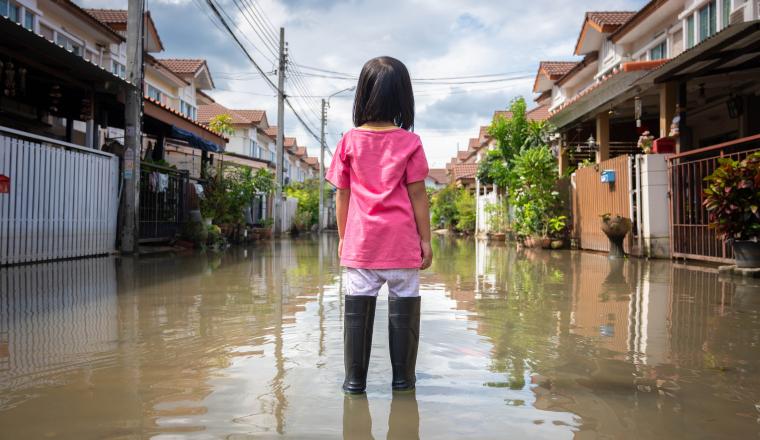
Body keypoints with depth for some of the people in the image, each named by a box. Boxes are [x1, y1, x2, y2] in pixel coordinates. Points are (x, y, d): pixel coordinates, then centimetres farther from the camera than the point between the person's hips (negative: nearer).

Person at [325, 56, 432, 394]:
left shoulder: (349, 141, 1)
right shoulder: (409, 142, -3)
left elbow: (342, 194, 4)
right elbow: (417, 195, -4)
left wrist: (343, 236, 13)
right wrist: (426, 239, 3)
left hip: (360, 240, 2)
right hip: (401, 242, -1)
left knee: (358, 306, 7)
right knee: (403, 307, 8)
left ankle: (355, 379, 13)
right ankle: (402, 377, 16)